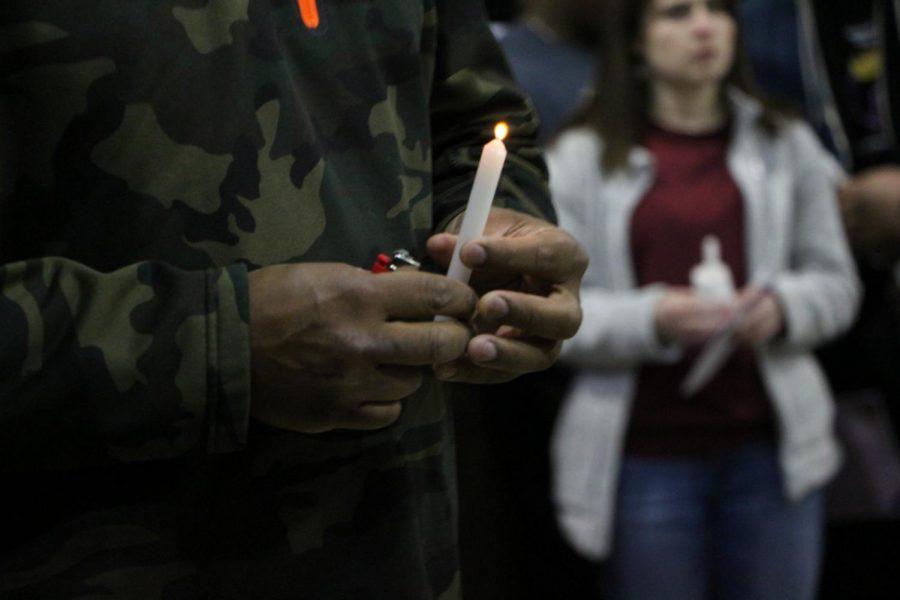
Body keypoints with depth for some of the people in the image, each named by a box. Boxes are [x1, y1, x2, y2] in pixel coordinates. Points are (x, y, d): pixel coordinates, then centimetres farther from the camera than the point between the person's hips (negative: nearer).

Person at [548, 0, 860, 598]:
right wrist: (651, 318, -20)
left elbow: (836, 282, 12)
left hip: (769, 448, 2)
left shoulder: (787, 146, 12)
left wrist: (783, 306, -10)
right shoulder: (582, 158, 2)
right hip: (645, 456, -2)